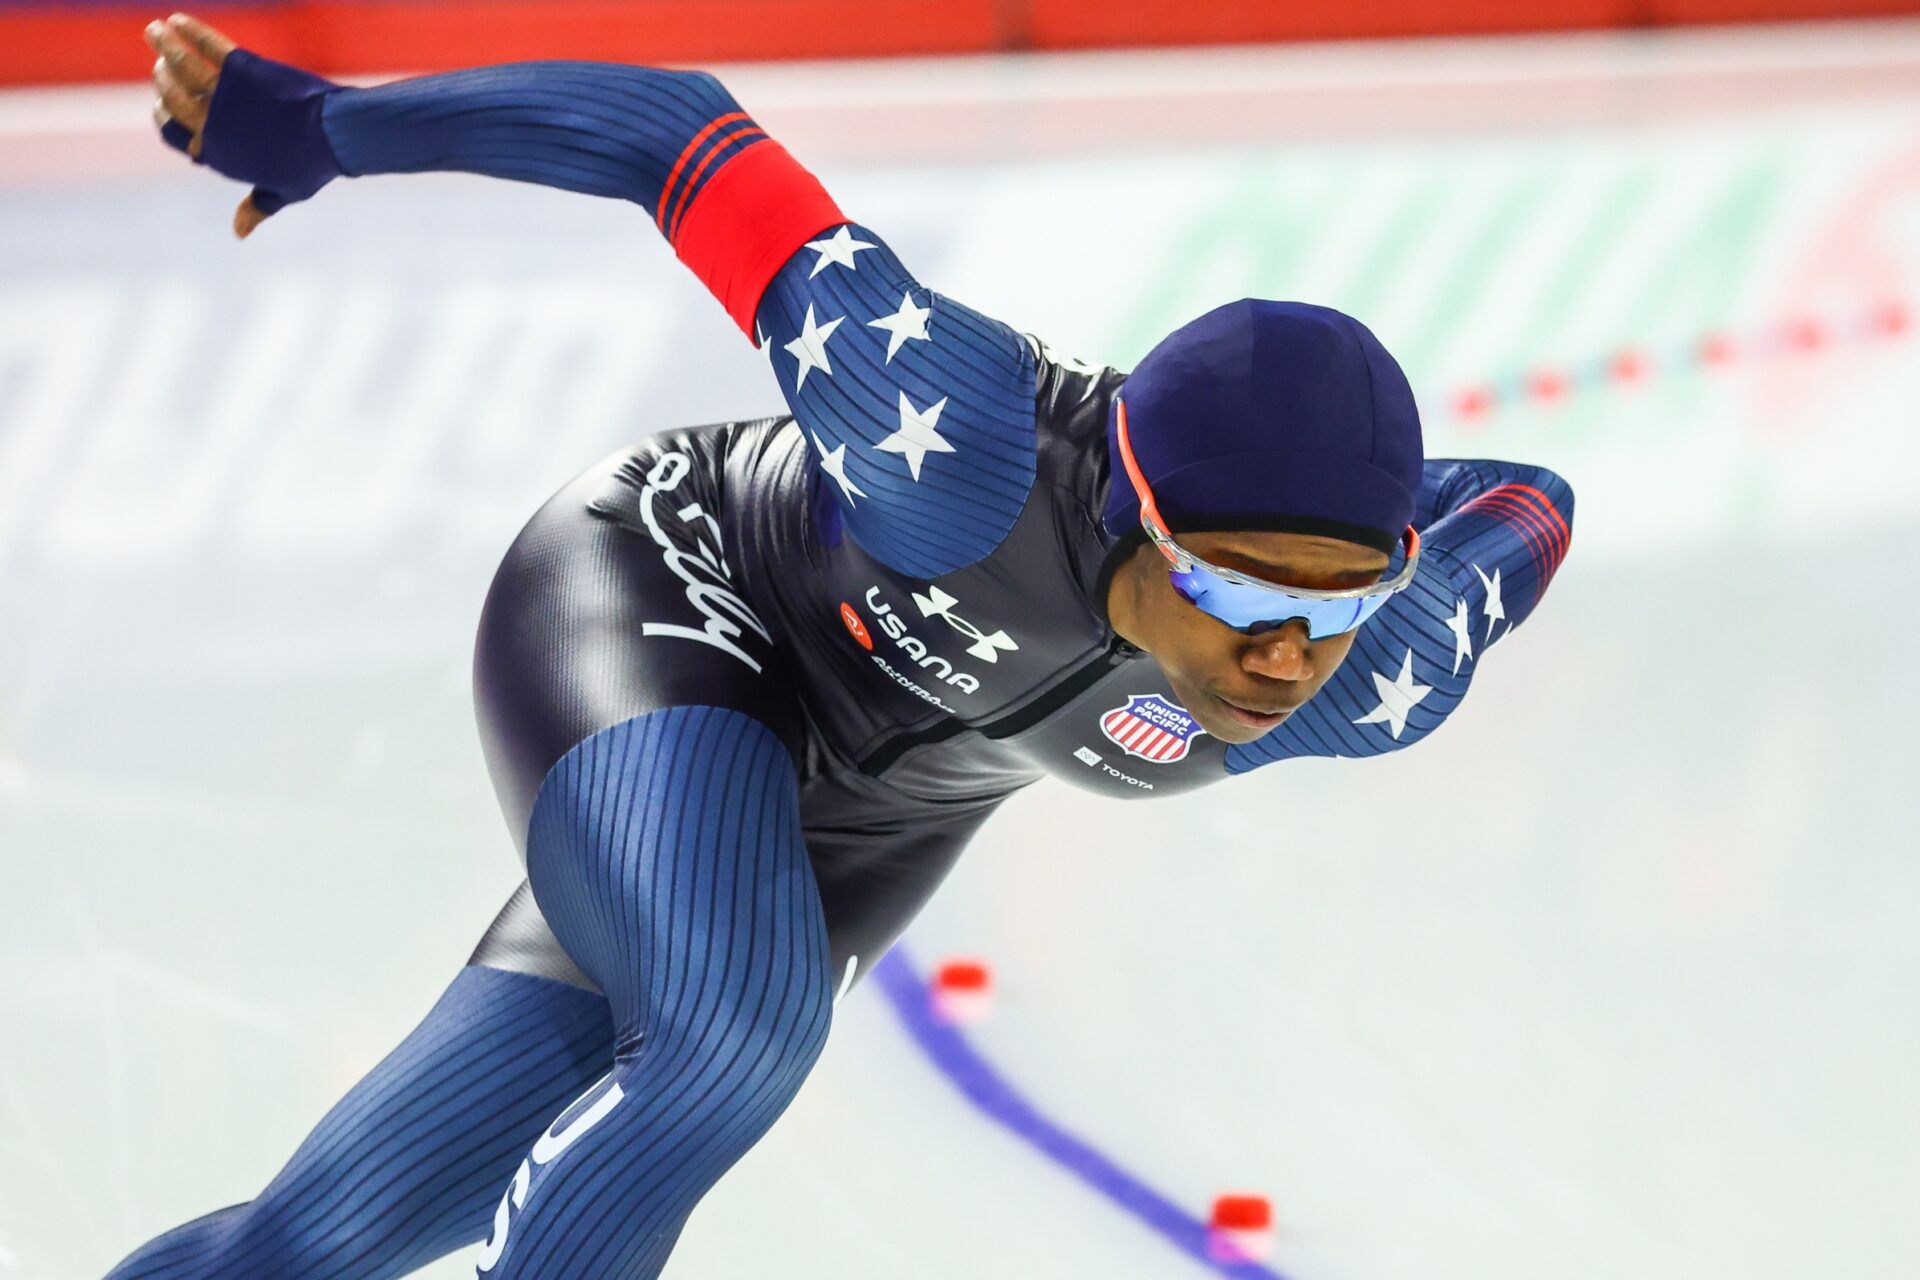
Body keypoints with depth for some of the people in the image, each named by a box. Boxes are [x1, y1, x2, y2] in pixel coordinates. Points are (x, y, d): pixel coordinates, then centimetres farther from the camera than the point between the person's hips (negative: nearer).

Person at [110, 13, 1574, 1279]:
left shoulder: (1374, 688, -27)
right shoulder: (959, 448, -41)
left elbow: (1525, 509, -3)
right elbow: (689, 131, -31)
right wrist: (318, 128, -25)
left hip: (860, 812, 5)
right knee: (737, 1040, -35)